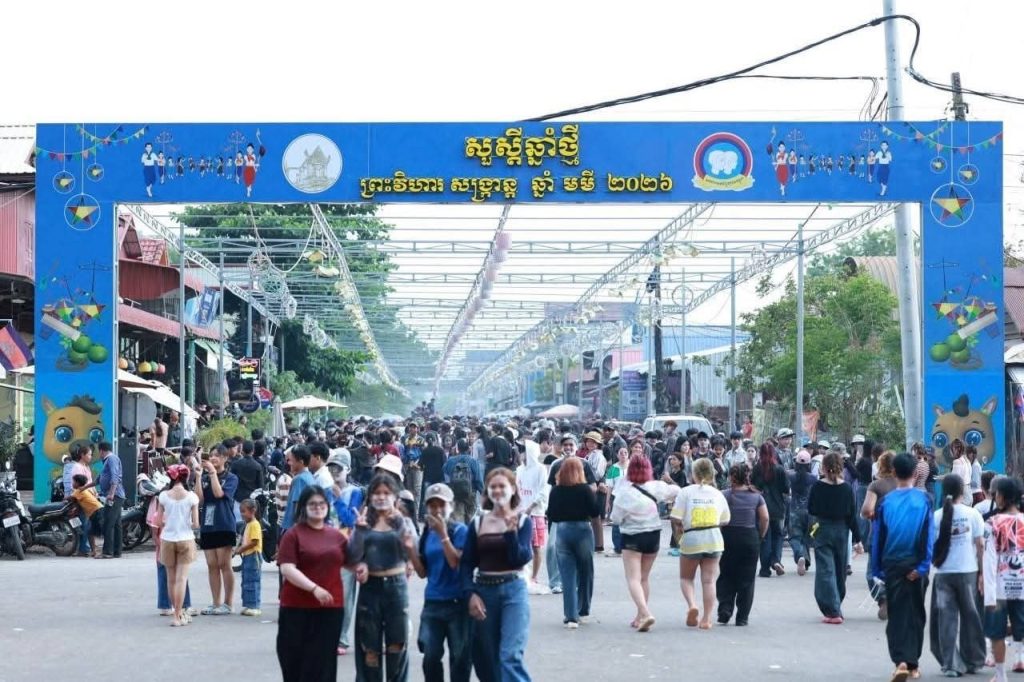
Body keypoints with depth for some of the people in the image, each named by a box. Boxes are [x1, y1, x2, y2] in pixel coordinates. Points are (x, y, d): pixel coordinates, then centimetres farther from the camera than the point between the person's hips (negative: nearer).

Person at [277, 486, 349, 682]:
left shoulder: (336, 535, 12)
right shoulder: (293, 534, -3)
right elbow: (287, 569, -13)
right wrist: (314, 588, -23)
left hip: (330, 608, 4)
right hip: (297, 608, -3)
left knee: (323, 662, 3)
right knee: (296, 660, 3)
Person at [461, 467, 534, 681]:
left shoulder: (522, 521, 1)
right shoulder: (477, 523, 6)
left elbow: (520, 559, -9)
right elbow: (467, 563, 5)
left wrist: (511, 531, -22)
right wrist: (470, 593, -8)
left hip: (513, 591, -3)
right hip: (483, 591, 3)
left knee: (510, 656, -16)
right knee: (485, 659, 9)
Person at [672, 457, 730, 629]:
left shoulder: (686, 492, -6)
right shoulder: (717, 494, 3)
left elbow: (676, 519, -11)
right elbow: (725, 521, 8)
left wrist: (679, 534, 4)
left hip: (691, 539, -2)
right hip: (714, 539, 2)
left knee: (686, 578, 15)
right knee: (708, 580, 8)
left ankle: (691, 604, -10)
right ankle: (706, 619, 7)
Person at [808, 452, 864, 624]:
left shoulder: (818, 486, -10)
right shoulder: (847, 488, -5)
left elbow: (811, 510, -1)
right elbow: (852, 515, -3)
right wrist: (857, 540, 0)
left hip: (823, 531, -3)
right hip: (841, 532, 3)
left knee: (825, 571, -3)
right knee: (840, 570, 17)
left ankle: (833, 612, -14)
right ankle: (836, 607, 30)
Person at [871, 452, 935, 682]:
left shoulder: (886, 501, -2)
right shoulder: (923, 500, -4)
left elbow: (877, 536, 1)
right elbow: (929, 536, -8)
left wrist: (877, 568, 8)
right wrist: (922, 566, -7)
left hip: (892, 565, 0)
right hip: (915, 565, 0)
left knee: (897, 614, 3)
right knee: (916, 614, 12)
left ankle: (901, 661, -14)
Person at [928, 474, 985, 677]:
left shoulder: (936, 516, -3)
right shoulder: (972, 514, -4)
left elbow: (931, 546, -2)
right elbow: (980, 545, -2)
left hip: (943, 573, 0)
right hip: (967, 571, 0)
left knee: (946, 618, 5)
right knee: (970, 616, 14)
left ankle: (951, 665, 3)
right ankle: (973, 661, 23)